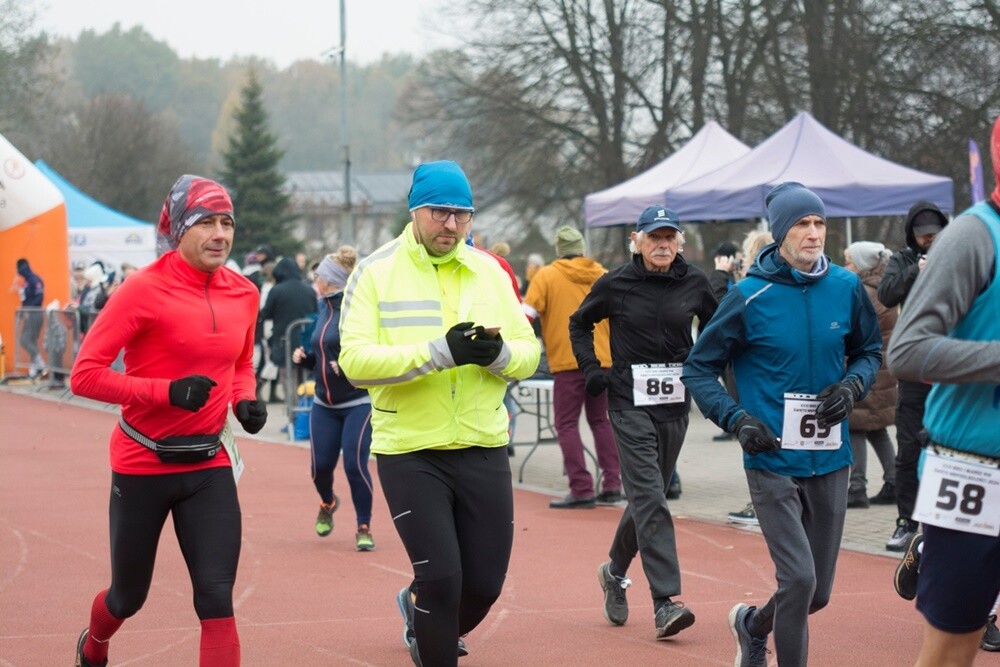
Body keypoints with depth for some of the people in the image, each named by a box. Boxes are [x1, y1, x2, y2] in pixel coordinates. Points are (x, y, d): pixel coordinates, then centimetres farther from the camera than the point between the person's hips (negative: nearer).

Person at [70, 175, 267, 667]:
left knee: (217, 599, -10)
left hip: (210, 465, 3)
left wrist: (245, 401, -2)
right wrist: (167, 391, -27)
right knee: (129, 595, 17)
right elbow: (84, 375, -18)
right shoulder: (144, 289, -15)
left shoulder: (243, 294, 2)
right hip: (143, 464, -3)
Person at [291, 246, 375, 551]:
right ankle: (328, 504, 40)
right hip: (324, 404, 7)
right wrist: (304, 358, 3)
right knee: (321, 466, 7)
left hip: (359, 403, -7)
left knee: (355, 465, -12)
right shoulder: (325, 309, 10)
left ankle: (364, 527, 5)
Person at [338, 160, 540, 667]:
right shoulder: (375, 272, -5)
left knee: (485, 583, 9)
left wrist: (499, 353, -17)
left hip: (483, 450, 4)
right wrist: (438, 352, -25)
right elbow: (355, 361, -15)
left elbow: (528, 353, 7)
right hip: (409, 453, -4)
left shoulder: (489, 271, 7)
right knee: (441, 577, -9)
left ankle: (421, 618, 40)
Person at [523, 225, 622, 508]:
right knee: (601, 420, 16)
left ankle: (582, 490, -7)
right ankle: (612, 485, 12)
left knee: (567, 424, 1)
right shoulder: (604, 276, 8)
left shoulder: (547, 276, -3)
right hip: (603, 359, 4)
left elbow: (527, 315, -9)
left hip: (567, 361, -4)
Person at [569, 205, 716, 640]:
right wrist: (592, 370, 3)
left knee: (647, 497, 13)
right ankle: (665, 600, -19)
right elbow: (579, 323, 13)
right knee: (649, 497, -14)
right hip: (630, 403, -4)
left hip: (675, 403, 4)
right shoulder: (615, 285, -3)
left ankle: (616, 571, 37)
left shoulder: (694, 283, 3)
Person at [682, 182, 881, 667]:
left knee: (818, 591, 12)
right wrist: (737, 420, -13)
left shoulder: (846, 288, 0)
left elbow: (870, 350, 17)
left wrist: (854, 385, -4)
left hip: (829, 461, 4)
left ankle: (752, 624, 42)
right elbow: (698, 369, 0)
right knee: (798, 578, -15)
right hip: (773, 460, -4)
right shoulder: (750, 297, -8)